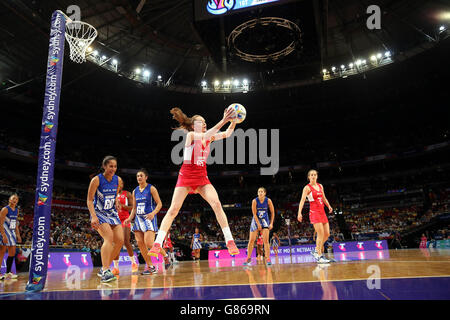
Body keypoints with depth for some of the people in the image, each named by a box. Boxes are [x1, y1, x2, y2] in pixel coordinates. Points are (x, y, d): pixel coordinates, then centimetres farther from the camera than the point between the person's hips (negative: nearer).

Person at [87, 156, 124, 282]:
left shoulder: (118, 180, 0)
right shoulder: (96, 180, -14)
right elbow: (89, 200, -14)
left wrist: (116, 202, 6)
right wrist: (93, 216, -25)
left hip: (112, 213, 6)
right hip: (99, 213, -6)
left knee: (120, 240, -4)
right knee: (109, 237, -25)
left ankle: (104, 268, 11)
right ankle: (105, 272, -25)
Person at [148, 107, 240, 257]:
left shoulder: (209, 137, 10)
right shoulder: (191, 135, -7)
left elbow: (227, 134, 9)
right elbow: (205, 135, -26)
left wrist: (233, 121, -10)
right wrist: (223, 121, -33)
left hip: (202, 177, 4)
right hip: (186, 175, -4)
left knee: (216, 204, -14)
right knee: (173, 209, -8)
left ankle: (230, 242, -10)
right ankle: (157, 244, -1)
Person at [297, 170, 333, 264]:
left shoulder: (320, 186, 14)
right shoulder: (307, 188, -6)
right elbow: (302, 200, -16)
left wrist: (329, 206, 10)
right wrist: (299, 213, -28)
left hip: (322, 212, 7)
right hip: (314, 212, -7)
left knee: (327, 234, 5)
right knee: (321, 234, -13)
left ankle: (316, 251, 20)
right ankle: (319, 256, -5)